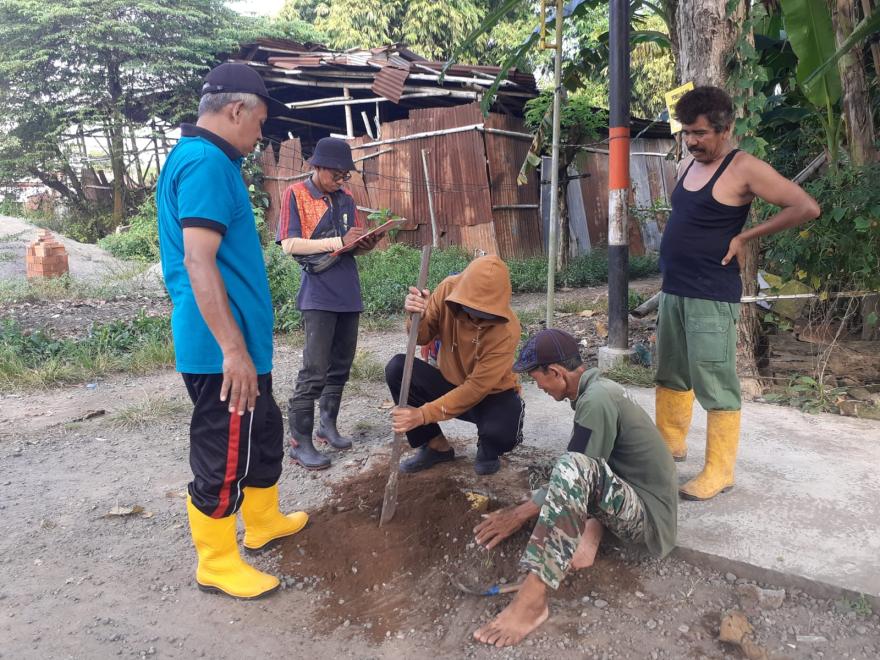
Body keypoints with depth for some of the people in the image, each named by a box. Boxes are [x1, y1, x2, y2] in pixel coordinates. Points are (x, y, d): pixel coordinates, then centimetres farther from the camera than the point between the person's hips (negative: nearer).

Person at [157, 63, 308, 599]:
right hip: (221, 350, -11)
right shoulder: (206, 163, -18)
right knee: (223, 455, 3)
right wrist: (233, 349, -27)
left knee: (263, 433, 22)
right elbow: (198, 262, -26)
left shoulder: (205, 160, 15)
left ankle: (265, 522, 40)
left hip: (239, 342, 11)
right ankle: (217, 564, 20)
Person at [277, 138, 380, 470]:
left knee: (341, 366, 12)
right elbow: (289, 244, -13)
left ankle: (328, 425, 27)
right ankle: (299, 442, 2)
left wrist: (365, 243, -7)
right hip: (318, 295, -6)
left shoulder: (345, 198, 12)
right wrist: (338, 241, -19)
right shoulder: (295, 194, -3)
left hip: (348, 292, 6)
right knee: (314, 371, -8)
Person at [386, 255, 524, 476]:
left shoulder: (507, 330, -31)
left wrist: (424, 414, -37)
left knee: (501, 433, -36)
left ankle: (488, 449, 7)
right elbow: (424, 337, -10)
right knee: (397, 368, -21)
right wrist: (418, 317, -35)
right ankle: (437, 446, -2)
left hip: (492, 394, -4)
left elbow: (477, 387, -30)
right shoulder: (450, 288, -20)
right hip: (451, 383, 4)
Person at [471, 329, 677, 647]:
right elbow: (591, 473, 19)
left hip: (647, 515, -11)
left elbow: (576, 473, -19)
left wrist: (520, 514, -10)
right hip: (634, 495, 11)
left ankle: (532, 599, -34)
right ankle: (591, 531, -3)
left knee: (575, 468, -34)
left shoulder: (596, 400, -21)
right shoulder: (600, 388, 8)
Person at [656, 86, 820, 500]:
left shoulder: (744, 169, -10)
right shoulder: (687, 166, 13)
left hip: (712, 298, -8)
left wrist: (744, 236, -11)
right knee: (671, 376, 18)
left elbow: (806, 207, -13)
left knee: (716, 387, -3)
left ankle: (719, 472, 7)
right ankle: (670, 444, 33)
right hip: (672, 292, 8)